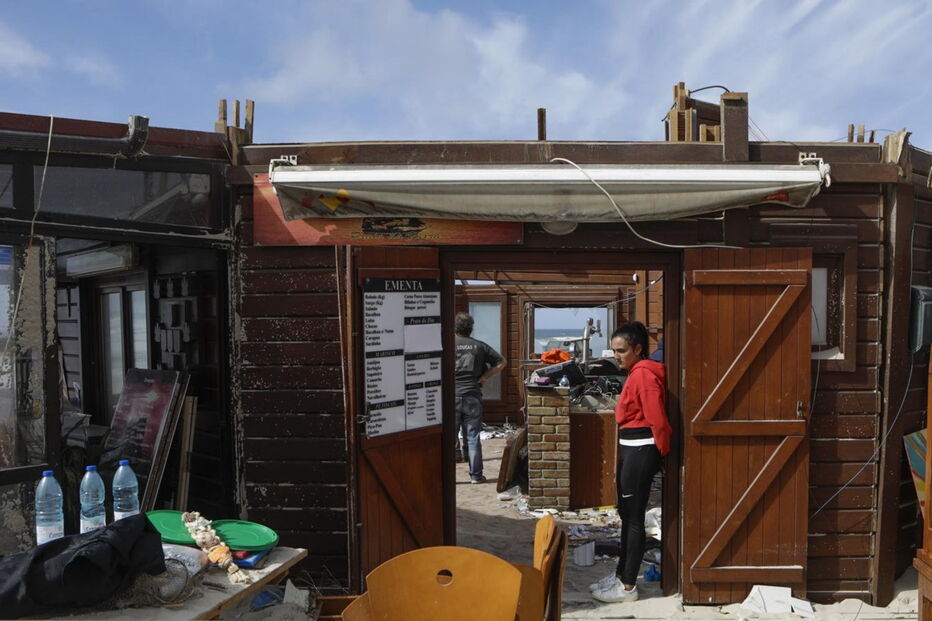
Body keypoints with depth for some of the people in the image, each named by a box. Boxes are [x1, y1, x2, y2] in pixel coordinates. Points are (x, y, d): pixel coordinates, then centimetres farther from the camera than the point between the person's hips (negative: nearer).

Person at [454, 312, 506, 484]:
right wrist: (484, 377, 6)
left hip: (452, 396, -1)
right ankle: (476, 475, 12)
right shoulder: (480, 346, 7)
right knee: (473, 437, 7)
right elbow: (501, 362, 7)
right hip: (473, 397, 1)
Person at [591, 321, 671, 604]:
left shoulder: (644, 374, -18)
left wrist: (662, 451, -8)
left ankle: (628, 586, 10)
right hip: (630, 449, 10)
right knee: (626, 515, 17)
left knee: (634, 518, -1)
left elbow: (657, 419, -21)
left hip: (640, 451, -10)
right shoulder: (636, 373, 13)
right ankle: (621, 574, 29)